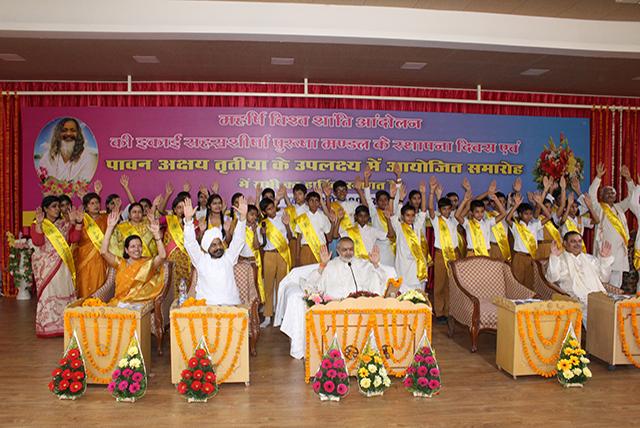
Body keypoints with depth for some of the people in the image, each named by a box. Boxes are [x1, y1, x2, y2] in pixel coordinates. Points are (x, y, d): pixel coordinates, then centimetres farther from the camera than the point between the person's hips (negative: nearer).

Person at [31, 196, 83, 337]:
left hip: (63, 265, 4)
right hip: (46, 266, -4)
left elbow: (74, 238, -1)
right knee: (48, 293, -3)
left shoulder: (64, 224, 12)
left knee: (64, 292, 3)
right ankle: (47, 327, 4)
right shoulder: (37, 225, 1)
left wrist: (78, 222, -13)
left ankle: (64, 325, 10)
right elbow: (37, 242, -15)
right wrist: (39, 223, -26)